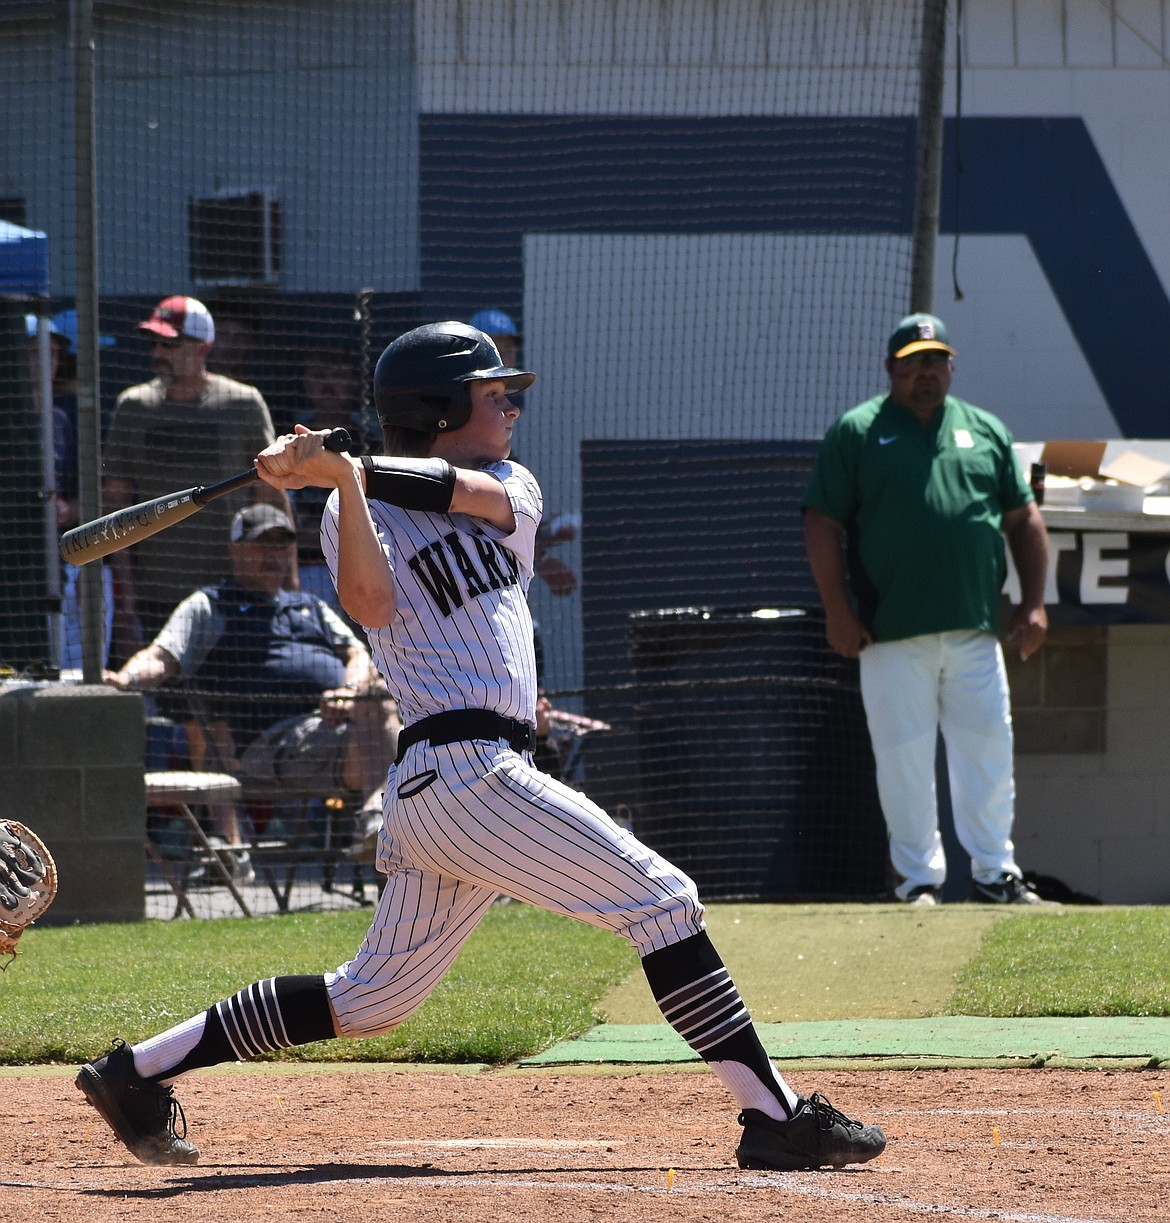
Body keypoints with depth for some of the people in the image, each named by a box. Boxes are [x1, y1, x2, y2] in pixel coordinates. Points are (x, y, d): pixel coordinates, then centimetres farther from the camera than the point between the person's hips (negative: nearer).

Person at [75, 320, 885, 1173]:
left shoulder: (514, 489, 19)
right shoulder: (364, 514, 2)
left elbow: (467, 490, -4)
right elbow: (371, 603, -18)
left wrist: (349, 469, -18)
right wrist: (340, 481, -25)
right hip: (465, 773, -8)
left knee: (375, 999, 14)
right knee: (661, 900, -9)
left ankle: (139, 1072, 19)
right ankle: (776, 1118, -10)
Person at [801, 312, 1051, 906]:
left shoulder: (986, 431, 16)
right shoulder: (856, 432, 5)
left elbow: (1023, 518, 17)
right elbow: (822, 524, 1)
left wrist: (1033, 602, 7)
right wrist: (838, 609, -8)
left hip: (975, 631, 3)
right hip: (892, 634, -3)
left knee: (989, 753, 3)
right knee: (904, 760, -1)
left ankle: (994, 873, 11)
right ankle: (919, 877, 6)